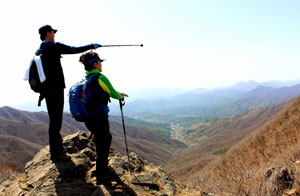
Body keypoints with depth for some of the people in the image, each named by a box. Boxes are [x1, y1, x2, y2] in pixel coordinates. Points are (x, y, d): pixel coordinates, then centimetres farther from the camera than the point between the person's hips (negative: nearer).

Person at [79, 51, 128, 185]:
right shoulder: (100, 78, -16)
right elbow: (113, 94, -7)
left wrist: (118, 94, 28)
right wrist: (120, 97, 16)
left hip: (88, 119, 9)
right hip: (99, 119, -9)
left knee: (106, 138, 30)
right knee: (102, 148, 4)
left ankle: (103, 167, 45)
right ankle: (101, 177, 14)